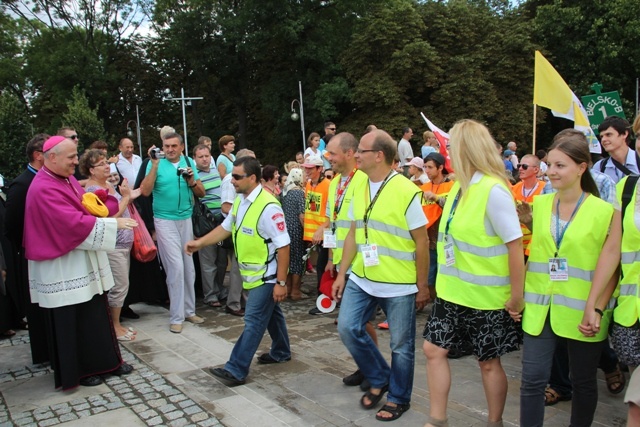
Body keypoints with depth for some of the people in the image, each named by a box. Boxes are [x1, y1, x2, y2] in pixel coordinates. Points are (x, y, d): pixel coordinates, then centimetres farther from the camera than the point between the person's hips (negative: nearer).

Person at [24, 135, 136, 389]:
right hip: (63, 267, -9)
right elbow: (74, 223, -26)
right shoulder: (43, 189, -20)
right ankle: (76, 371, 19)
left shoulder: (67, 179, 7)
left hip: (84, 262, 9)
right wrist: (114, 223, -22)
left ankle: (105, 361, 26)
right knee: (71, 321, 4)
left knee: (95, 313, 15)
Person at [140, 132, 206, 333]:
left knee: (189, 267, 8)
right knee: (176, 267, -8)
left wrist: (192, 181, -14)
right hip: (165, 220, -4)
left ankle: (189, 310, 21)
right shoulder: (156, 163, -5)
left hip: (186, 219, 4)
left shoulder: (189, 162, 5)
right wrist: (155, 165, -20)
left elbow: (201, 193, 5)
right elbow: (145, 191, -17)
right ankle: (176, 317, 2)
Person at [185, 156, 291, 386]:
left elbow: (283, 246, -24)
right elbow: (226, 228, 16)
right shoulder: (240, 201, 3)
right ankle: (281, 352, 39)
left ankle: (236, 370, 2)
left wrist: (281, 282, -22)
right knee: (270, 313, 22)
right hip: (253, 274, 9)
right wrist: (199, 243, 7)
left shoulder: (268, 207, -26)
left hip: (266, 276, -9)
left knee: (253, 321, -4)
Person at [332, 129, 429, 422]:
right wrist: (342, 273, 8)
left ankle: (399, 398, 29)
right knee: (347, 328, 4)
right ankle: (379, 379, 27)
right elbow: (353, 234, 10)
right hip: (361, 279, 6)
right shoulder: (359, 189, 4)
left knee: (401, 345, 7)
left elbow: (421, 242, -10)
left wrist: (422, 286, -7)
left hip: (399, 285, -6)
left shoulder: (406, 191, -15)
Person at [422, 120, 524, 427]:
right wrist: (446, 281, 15)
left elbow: (515, 246, -20)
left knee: (488, 361, 9)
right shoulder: (460, 186, 4)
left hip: (485, 296, -8)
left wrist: (516, 296, -16)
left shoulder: (493, 190, -21)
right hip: (452, 291, 8)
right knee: (434, 349, 10)